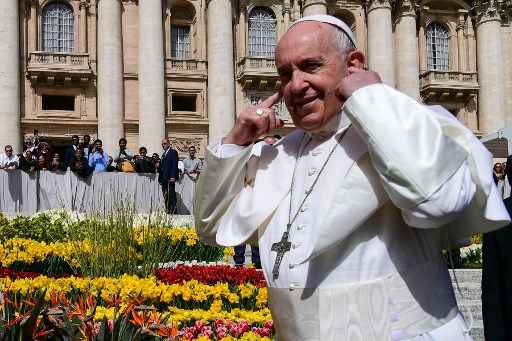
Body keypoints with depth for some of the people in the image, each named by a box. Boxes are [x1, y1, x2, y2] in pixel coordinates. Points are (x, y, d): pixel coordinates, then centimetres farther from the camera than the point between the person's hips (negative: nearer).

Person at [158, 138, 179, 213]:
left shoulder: (173, 152, -2)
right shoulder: (164, 154, 23)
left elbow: (174, 165, -11)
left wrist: (173, 177, -19)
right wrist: (160, 178, 13)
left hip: (170, 178, -8)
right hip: (163, 178, 8)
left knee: (171, 195, -9)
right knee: (165, 196, 6)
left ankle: (173, 211, -9)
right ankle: (167, 210, 7)